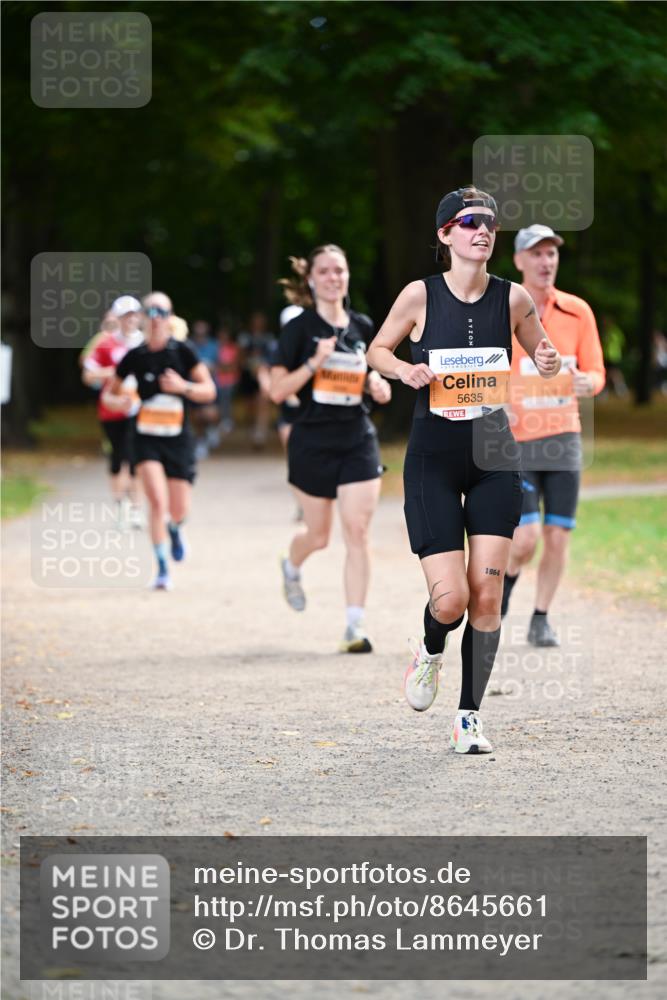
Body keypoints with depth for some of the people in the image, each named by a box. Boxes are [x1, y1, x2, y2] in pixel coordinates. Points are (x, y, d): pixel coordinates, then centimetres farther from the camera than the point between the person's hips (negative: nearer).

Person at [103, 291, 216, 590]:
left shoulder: (182, 352, -5)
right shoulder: (135, 356, -1)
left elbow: (209, 391, -3)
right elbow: (110, 393, 10)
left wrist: (184, 387, -21)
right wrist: (119, 401, -13)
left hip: (178, 439, 0)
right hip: (147, 439, 0)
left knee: (179, 511, 4)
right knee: (158, 502, -17)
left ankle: (175, 529, 42)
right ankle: (162, 569, -9)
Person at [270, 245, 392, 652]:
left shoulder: (363, 327, 6)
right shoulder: (301, 328, -7)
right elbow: (278, 391, -10)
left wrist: (377, 385, 0)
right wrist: (315, 362, -22)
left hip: (358, 441, 2)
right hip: (313, 443, -2)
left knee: (358, 531, -9)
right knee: (319, 535, 10)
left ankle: (356, 626, -8)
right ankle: (292, 567, 47)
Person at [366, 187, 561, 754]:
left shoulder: (513, 298, -1)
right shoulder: (420, 296, -7)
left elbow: (540, 348, 15)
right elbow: (377, 350, 8)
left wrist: (549, 362, -9)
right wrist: (403, 370, -14)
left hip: (494, 457, 2)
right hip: (433, 458, -2)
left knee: (487, 594, -3)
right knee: (450, 597, -11)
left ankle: (470, 717, 10)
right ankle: (431, 651, 26)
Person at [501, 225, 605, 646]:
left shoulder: (577, 311, 4)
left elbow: (596, 373, 7)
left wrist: (587, 382, -17)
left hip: (564, 439, 3)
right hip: (515, 441, -3)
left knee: (558, 535, 1)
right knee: (525, 538, -12)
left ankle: (541, 619, 16)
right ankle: (506, 580, 21)